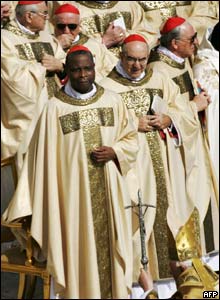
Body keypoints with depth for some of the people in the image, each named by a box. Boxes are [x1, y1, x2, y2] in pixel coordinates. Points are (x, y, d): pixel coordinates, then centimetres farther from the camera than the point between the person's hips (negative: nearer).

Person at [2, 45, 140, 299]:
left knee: (111, 245, 10)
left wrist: (114, 152, -10)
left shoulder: (112, 100, 1)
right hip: (74, 192, -2)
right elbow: (45, 158, -4)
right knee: (80, 249, 5)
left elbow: (131, 137, 10)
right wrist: (39, 203, -5)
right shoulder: (54, 108, -7)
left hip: (109, 190, 3)